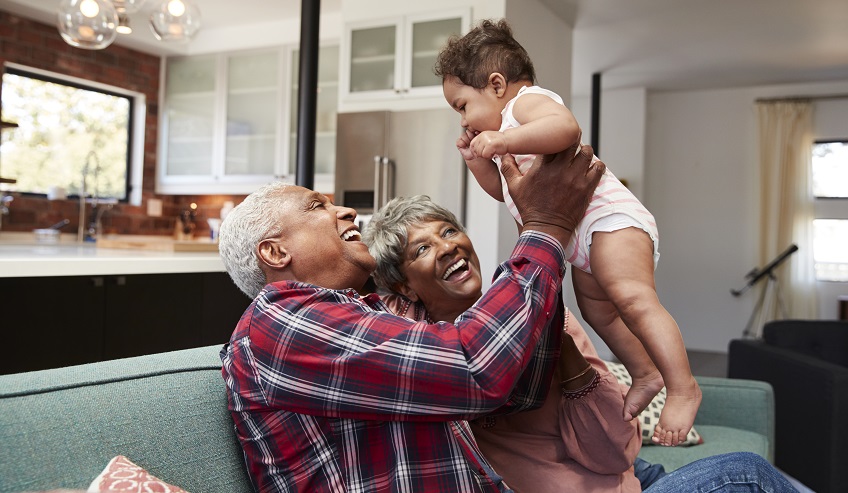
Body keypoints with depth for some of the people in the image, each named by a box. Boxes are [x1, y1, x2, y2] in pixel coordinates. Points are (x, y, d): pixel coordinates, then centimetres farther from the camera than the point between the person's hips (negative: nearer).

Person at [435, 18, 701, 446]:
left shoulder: (529, 100, -8)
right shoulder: (508, 127, 24)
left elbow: (566, 127, -32)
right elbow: (504, 191, 28)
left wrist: (502, 140, -38)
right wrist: (477, 160, 16)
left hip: (612, 218, -11)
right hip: (582, 241, 11)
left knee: (634, 300, -23)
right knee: (597, 311, 19)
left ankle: (682, 387, -20)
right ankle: (645, 373, 31)